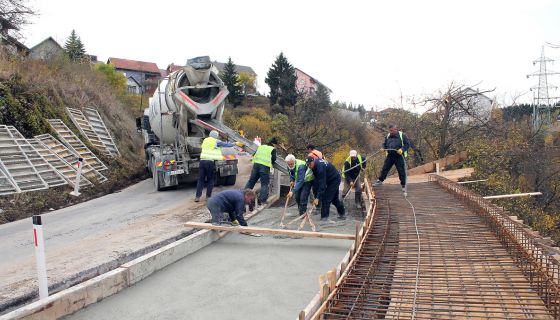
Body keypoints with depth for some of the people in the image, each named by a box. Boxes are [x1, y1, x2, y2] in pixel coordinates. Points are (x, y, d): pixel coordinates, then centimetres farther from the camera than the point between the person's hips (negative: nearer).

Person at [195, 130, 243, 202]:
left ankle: (197, 196, 2)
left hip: (202, 160, 4)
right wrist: (235, 144, 22)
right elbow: (227, 144, 8)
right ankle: (208, 196, 11)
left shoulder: (205, 140, 15)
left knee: (201, 179, 7)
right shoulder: (216, 142, -1)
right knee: (210, 180, 8)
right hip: (210, 162, -4)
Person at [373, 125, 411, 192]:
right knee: (385, 168, 4)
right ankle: (380, 181, 17)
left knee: (401, 171, 0)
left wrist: (402, 149, -22)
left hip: (399, 156, -4)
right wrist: (383, 148, -3)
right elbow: (384, 144, 19)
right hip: (390, 156, 4)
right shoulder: (388, 136, 8)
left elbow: (407, 144, -6)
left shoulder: (402, 135, -6)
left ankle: (403, 185, 12)